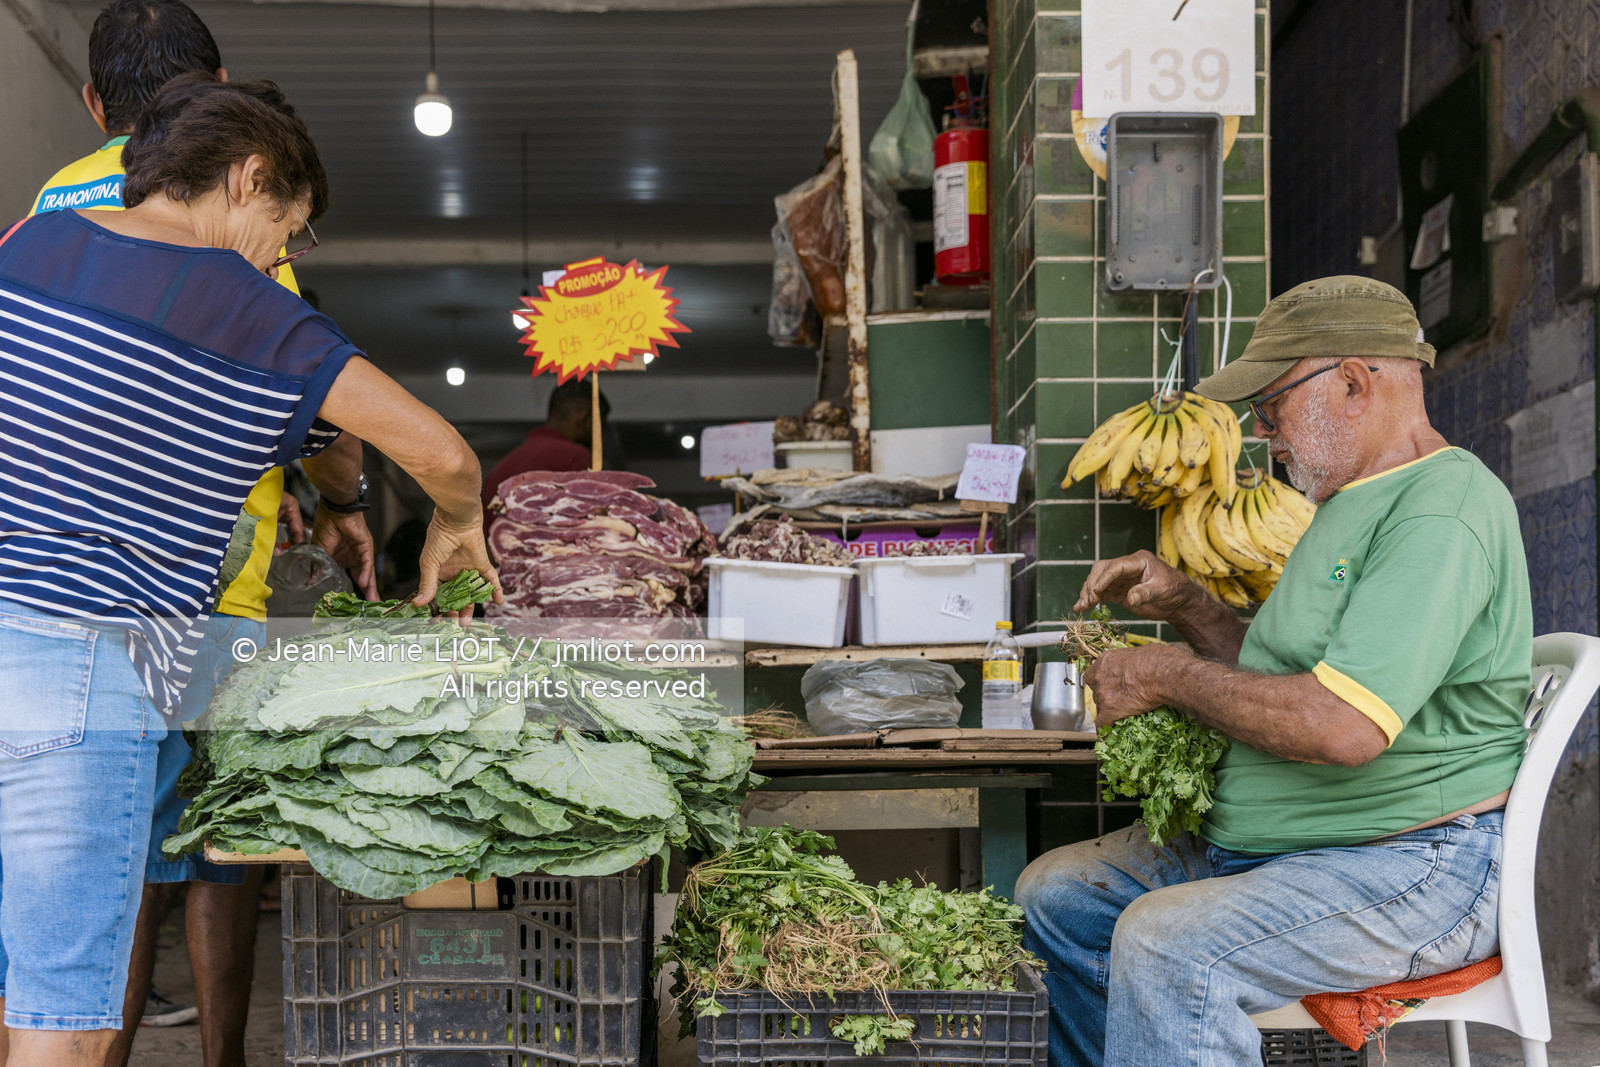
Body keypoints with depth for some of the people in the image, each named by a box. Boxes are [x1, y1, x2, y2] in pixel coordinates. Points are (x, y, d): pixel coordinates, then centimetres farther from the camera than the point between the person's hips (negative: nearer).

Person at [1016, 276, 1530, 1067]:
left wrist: (1171, 676, -16)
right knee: (1052, 892, 6)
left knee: (1166, 943, -31)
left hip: (1419, 867, -10)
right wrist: (1186, 608, 7)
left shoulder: (1444, 513, -18)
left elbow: (1345, 726, -29)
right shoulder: (1353, 503, 17)